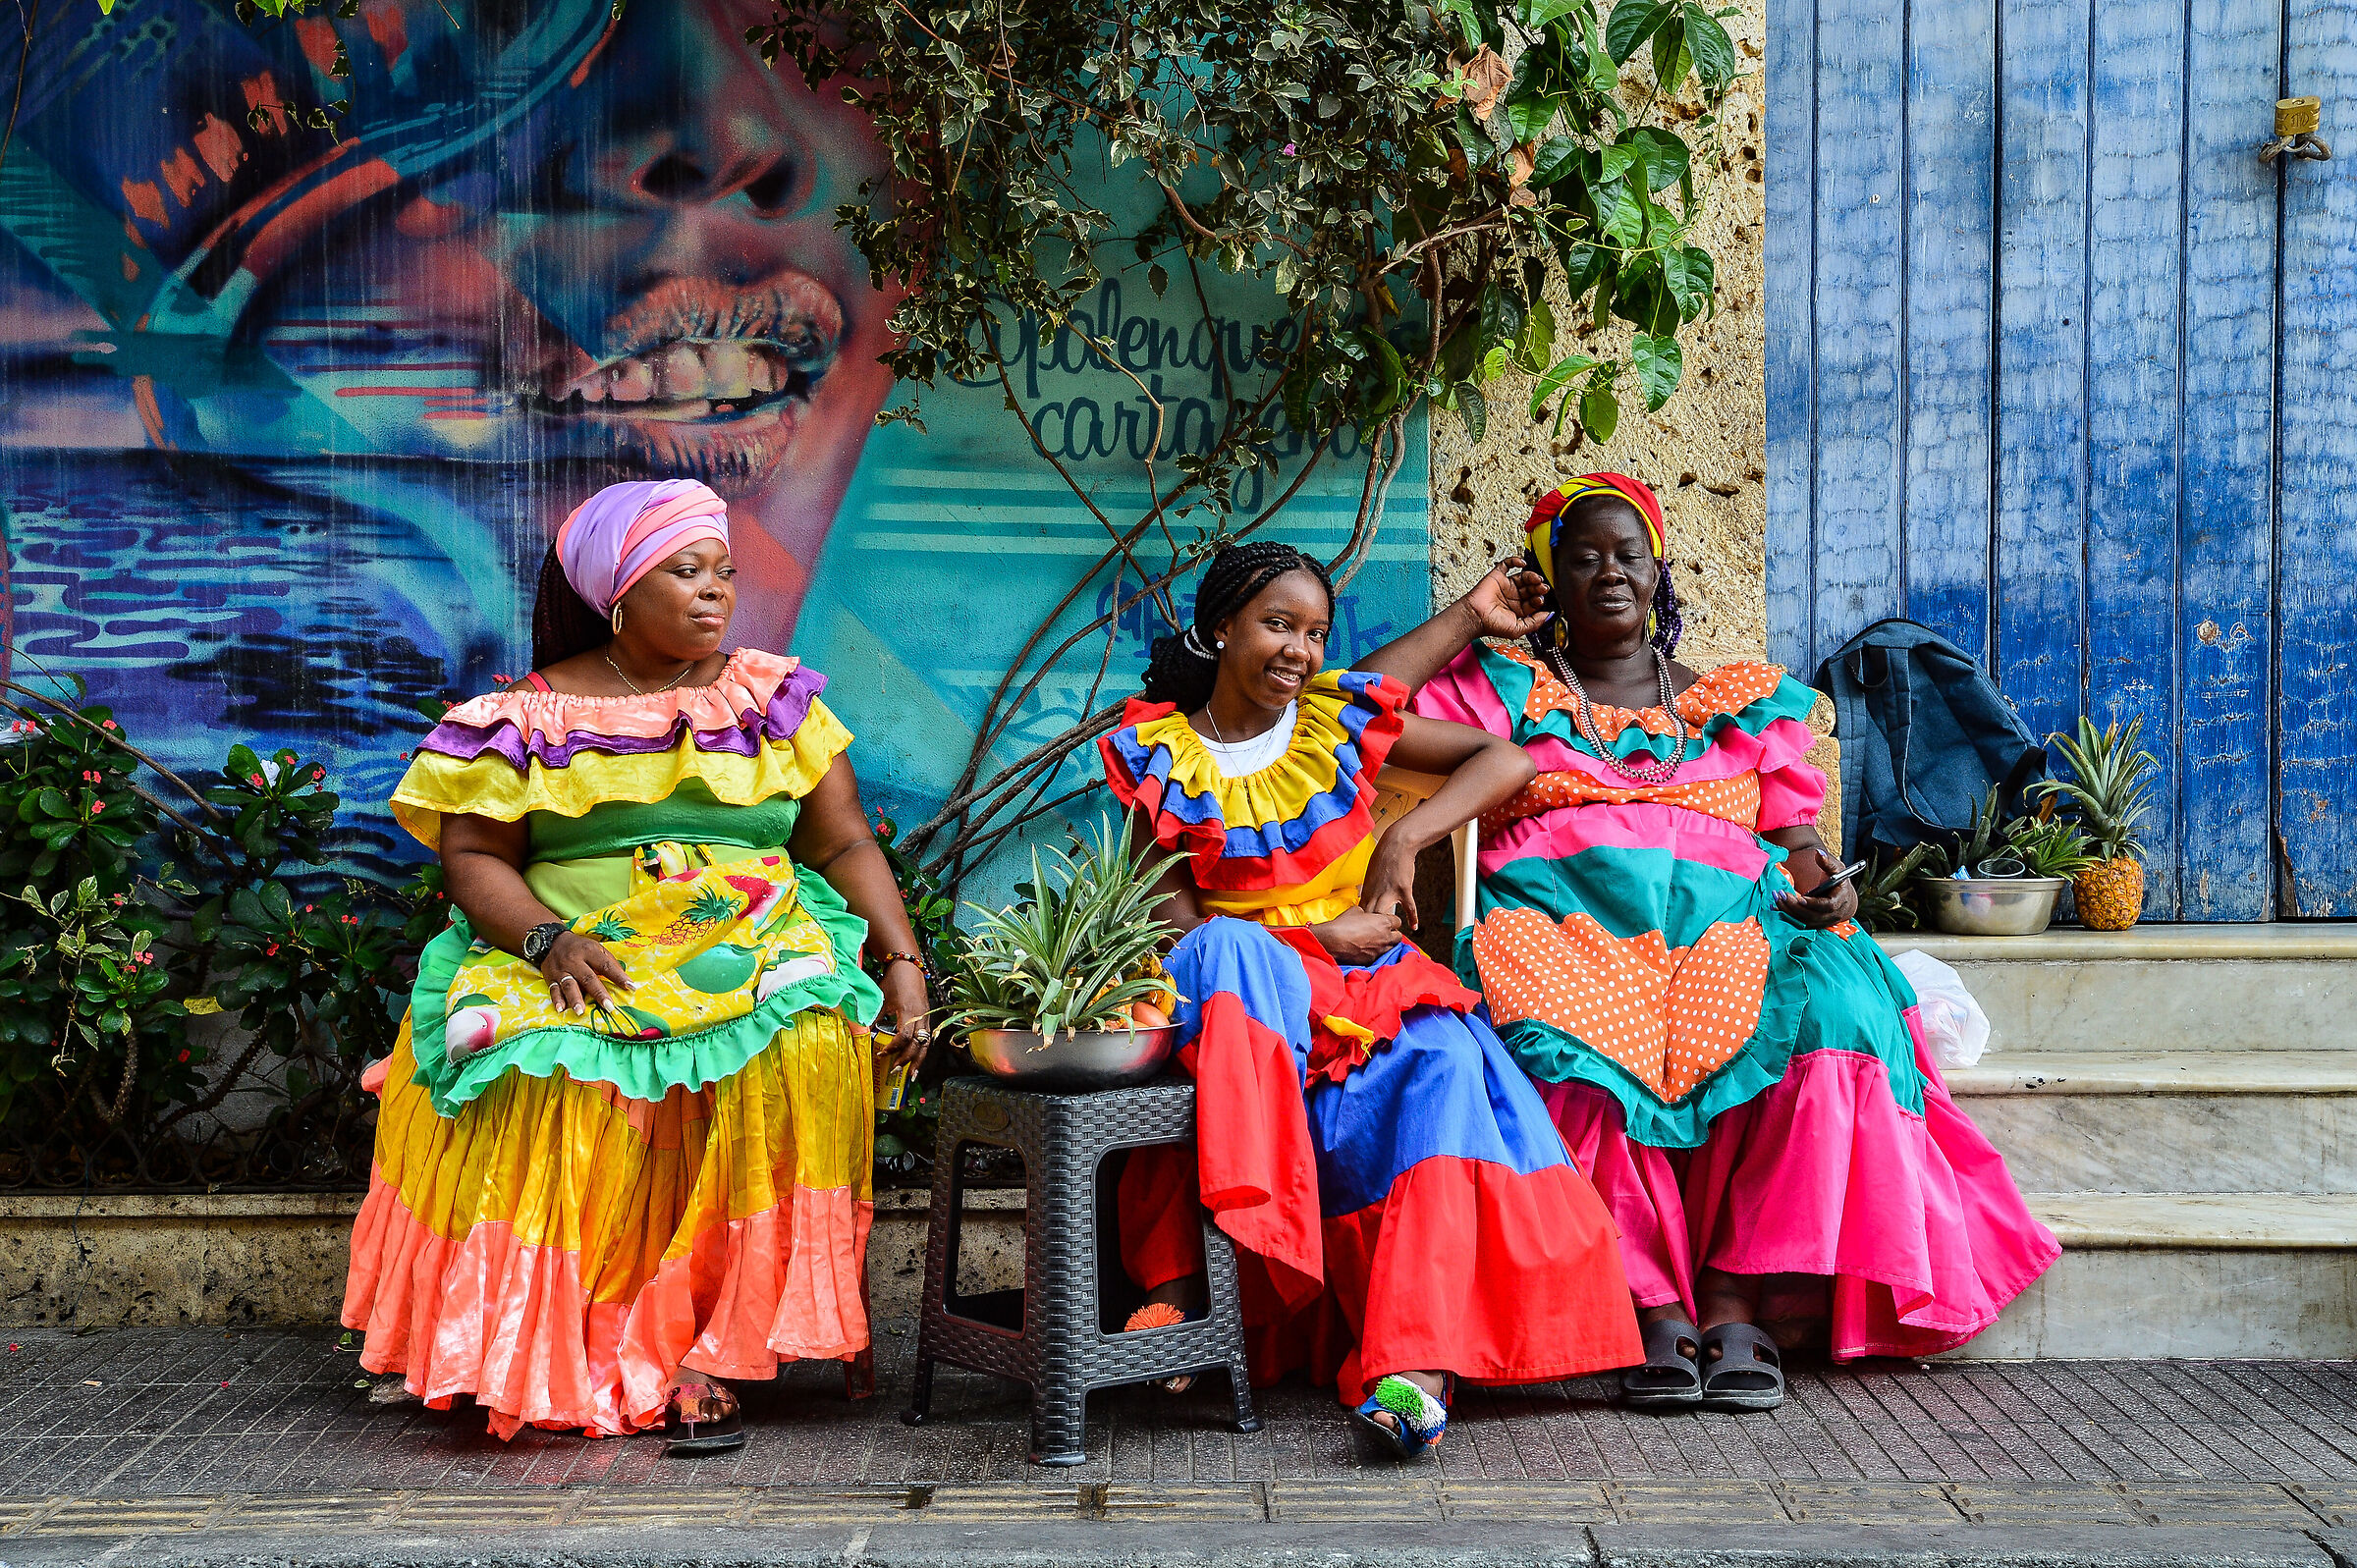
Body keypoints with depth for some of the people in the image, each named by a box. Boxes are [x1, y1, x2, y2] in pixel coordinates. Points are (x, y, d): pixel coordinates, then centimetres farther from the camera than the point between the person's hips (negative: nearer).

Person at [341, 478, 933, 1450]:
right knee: (559, 1071, -34)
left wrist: (902, 960, -5)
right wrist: (548, 938, -16)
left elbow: (845, 843, 10)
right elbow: (473, 856, 4)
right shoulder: (532, 715, 7)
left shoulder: (777, 701, 13)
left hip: (756, 953, 1)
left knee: (802, 1049, -32)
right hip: (580, 962, -1)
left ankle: (708, 1345, -25)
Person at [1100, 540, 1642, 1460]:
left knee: (1441, 1062, -31)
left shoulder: (1340, 719, 7)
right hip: (1238, 984, -1)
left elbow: (1506, 762, 6)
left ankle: (1417, 1359, -46)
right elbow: (1176, 914, -3)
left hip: (1367, 972, 2)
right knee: (1226, 951, -37)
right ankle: (1180, 1284, -43)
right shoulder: (1160, 754, 3)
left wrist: (1404, 840, -7)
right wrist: (1317, 933, -11)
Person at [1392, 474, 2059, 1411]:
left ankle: (1738, 1297, -31)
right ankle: (1658, 1306, -32)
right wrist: (1472, 616, 15)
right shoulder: (1508, 692, 22)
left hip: (1726, 929, 2)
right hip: (1568, 932, -1)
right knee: (1568, 1047, -38)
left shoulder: (1744, 703, 26)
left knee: (1828, 1005, -33)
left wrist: (1826, 888, -4)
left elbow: (1796, 843, 19)